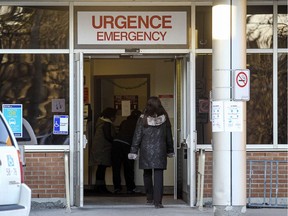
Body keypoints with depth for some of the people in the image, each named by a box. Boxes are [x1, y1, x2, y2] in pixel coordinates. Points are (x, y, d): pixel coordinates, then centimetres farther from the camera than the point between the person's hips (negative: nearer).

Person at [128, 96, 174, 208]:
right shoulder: (164, 119, 0)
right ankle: (157, 201, -7)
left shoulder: (143, 119, -6)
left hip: (146, 150, 0)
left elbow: (137, 136, -3)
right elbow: (169, 136, 8)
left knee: (147, 174, 15)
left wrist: (133, 151, 2)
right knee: (158, 175, -1)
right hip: (160, 151, 0)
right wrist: (170, 151, 19)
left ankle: (150, 198, 20)